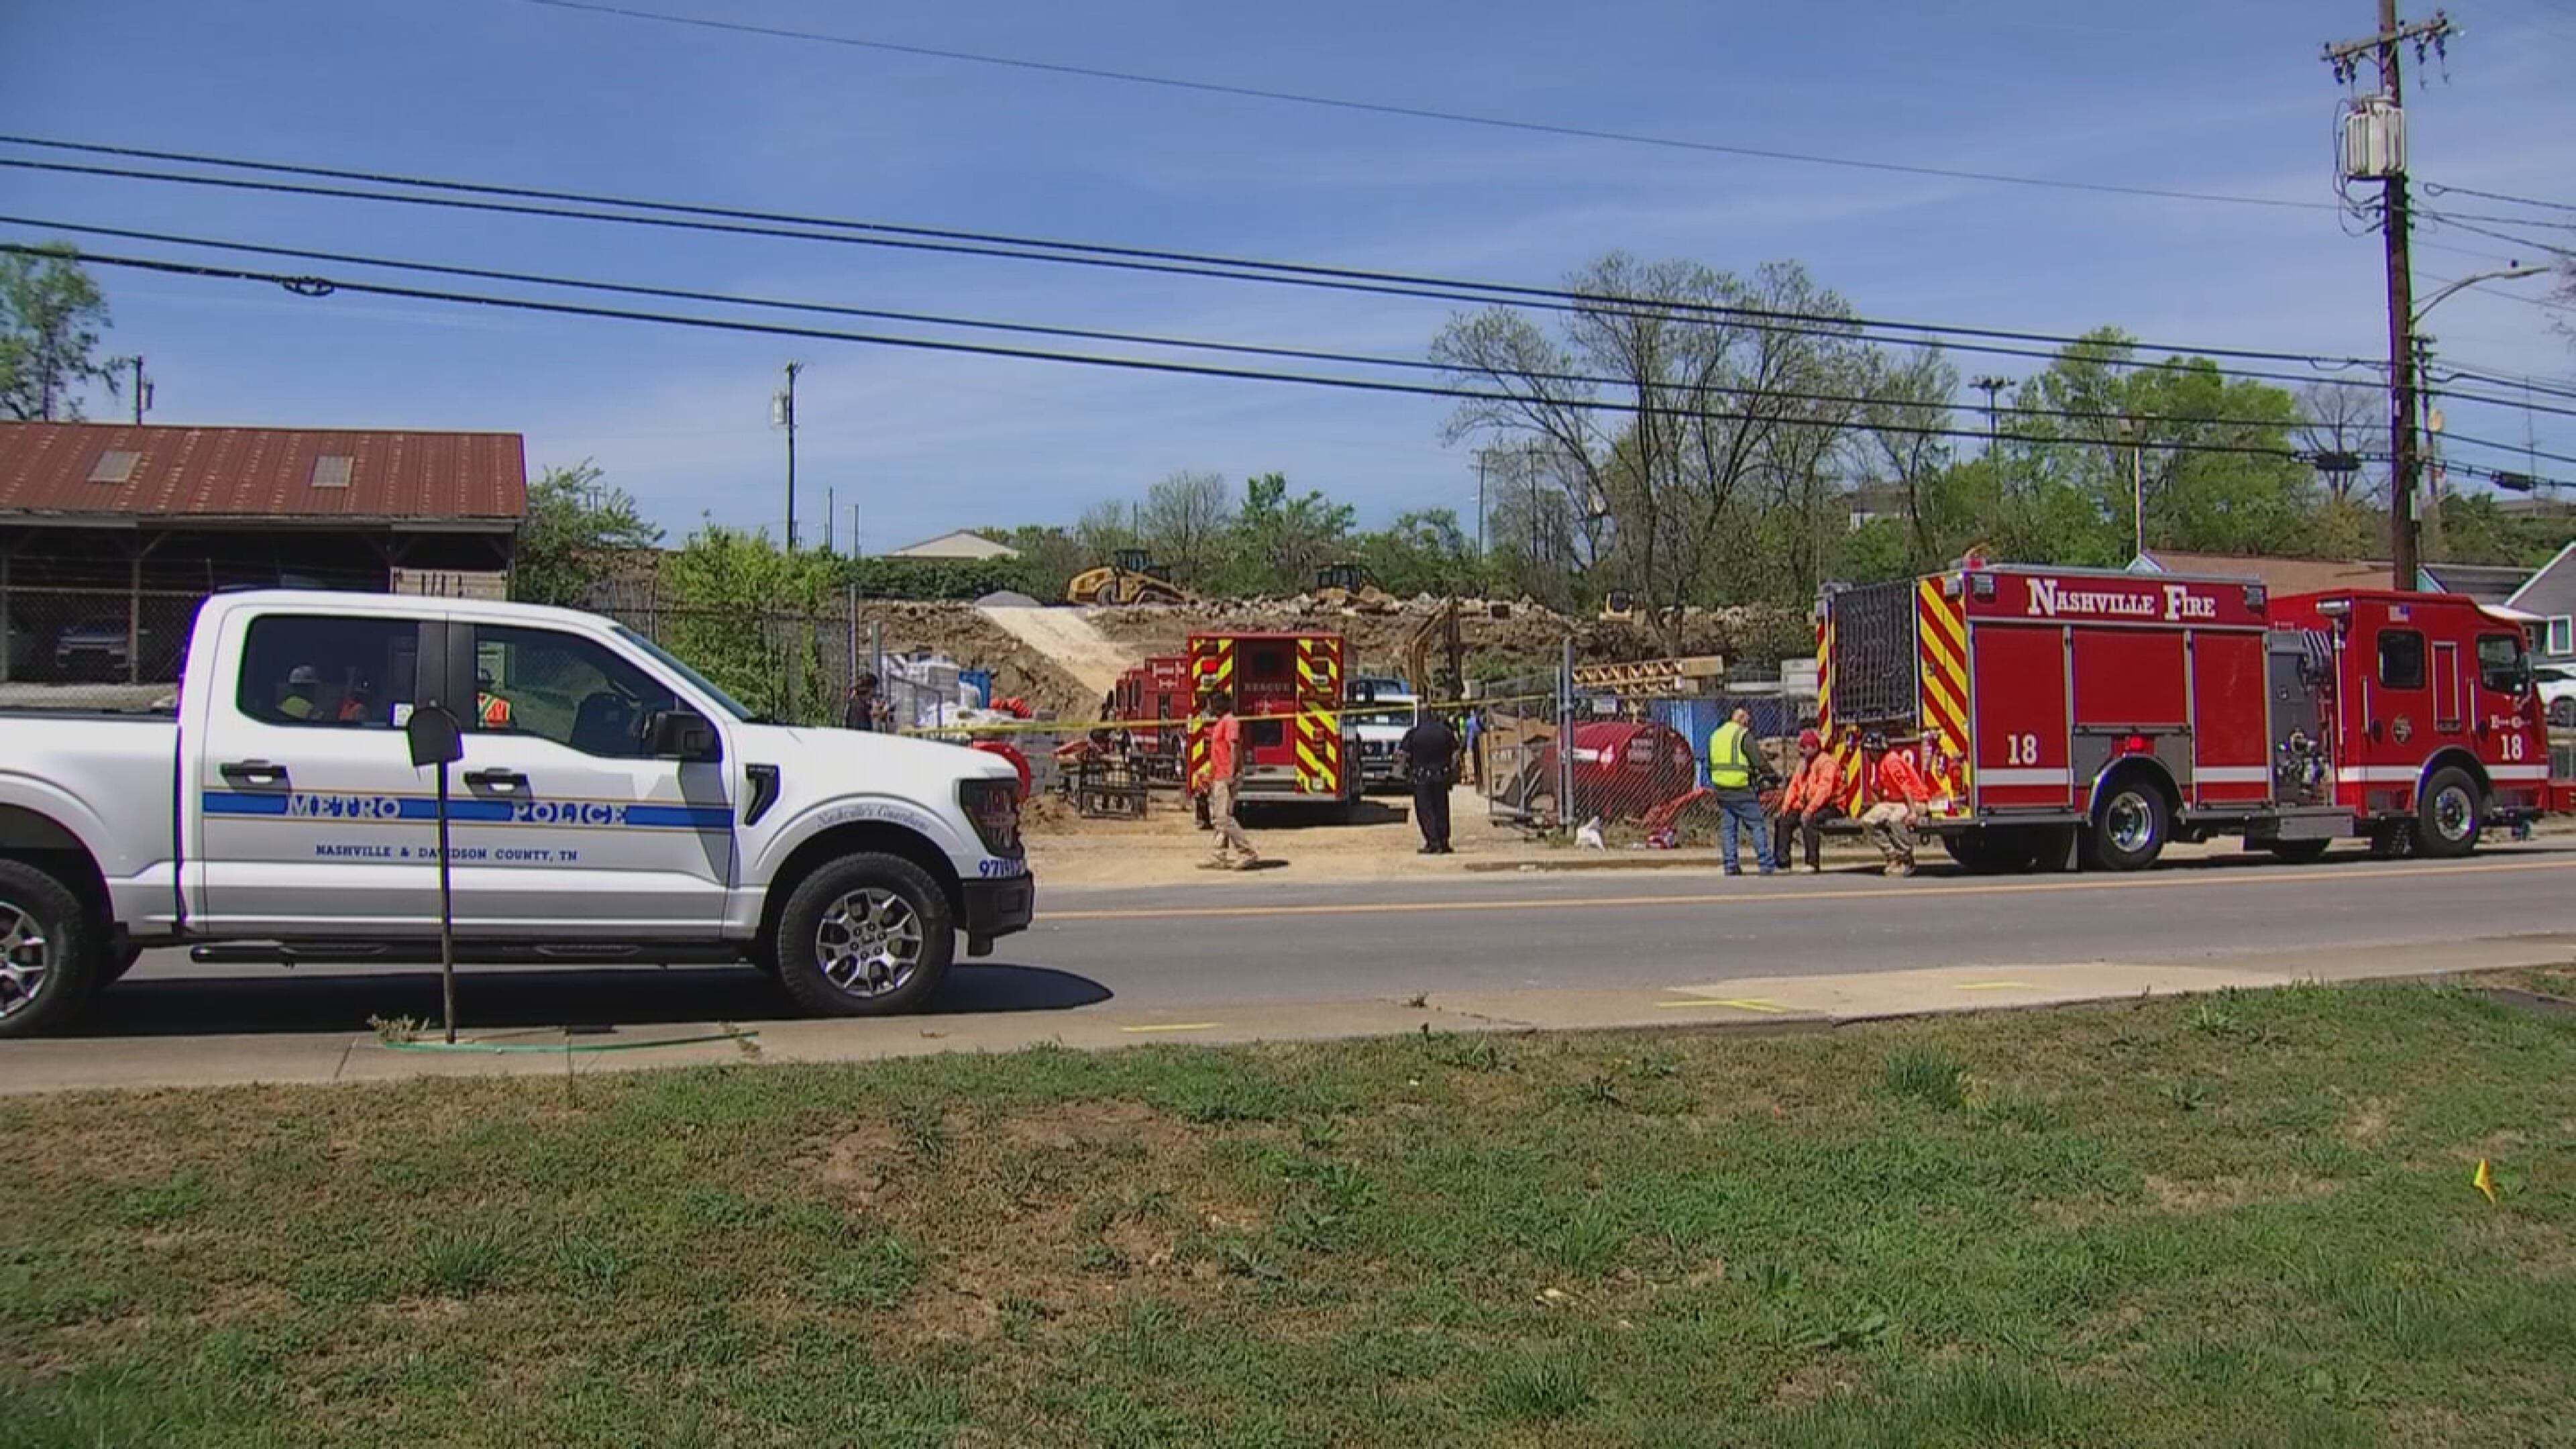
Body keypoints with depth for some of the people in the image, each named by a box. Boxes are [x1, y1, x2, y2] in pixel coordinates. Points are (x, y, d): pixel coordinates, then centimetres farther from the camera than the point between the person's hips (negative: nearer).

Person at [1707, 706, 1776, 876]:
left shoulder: (1715, 735, 16)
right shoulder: (1744, 735, -7)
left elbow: (1710, 764, 21)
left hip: (1720, 789, 6)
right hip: (1741, 788, -6)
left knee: (1727, 827, 8)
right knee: (1757, 825, -1)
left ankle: (1731, 865, 4)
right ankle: (1766, 865, -4)